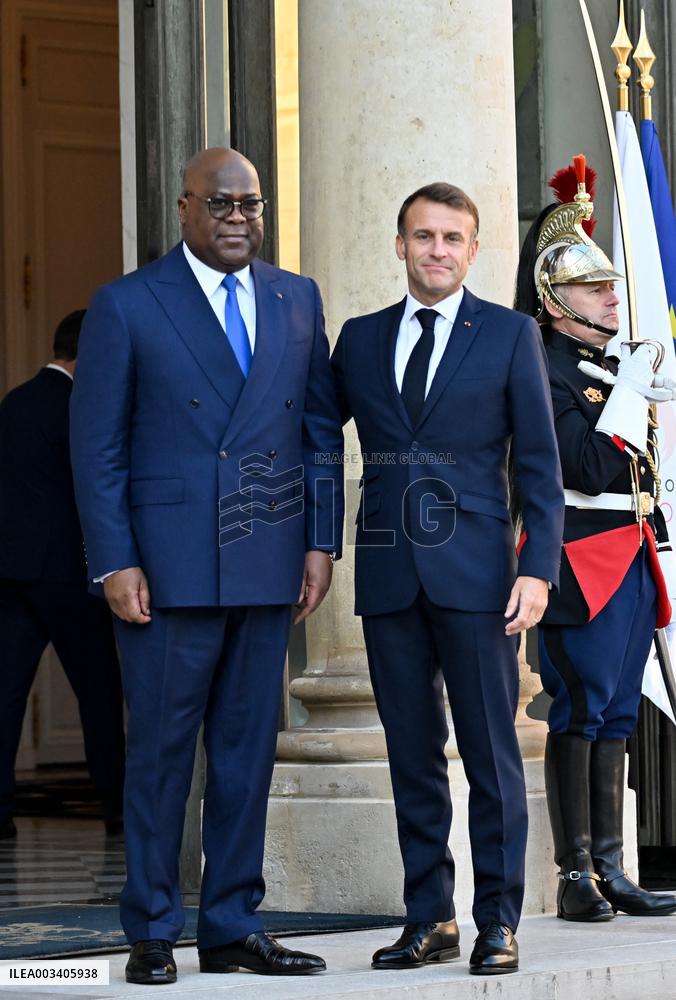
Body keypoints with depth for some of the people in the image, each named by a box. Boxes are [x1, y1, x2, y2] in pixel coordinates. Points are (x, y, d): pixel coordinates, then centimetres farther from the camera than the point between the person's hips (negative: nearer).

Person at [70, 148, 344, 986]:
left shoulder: (297, 301, 12)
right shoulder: (126, 306, -1)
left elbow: (321, 428, 14)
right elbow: (95, 445, -2)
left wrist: (321, 541, 5)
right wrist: (114, 564, -9)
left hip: (267, 568, 4)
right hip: (167, 567, -4)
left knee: (248, 750, 7)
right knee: (160, 751, 0)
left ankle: (233, 929, 14)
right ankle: (151, 934, 8)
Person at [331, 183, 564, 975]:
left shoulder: (510, 336, 4)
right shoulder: (361, 339, 12)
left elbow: (540, 465, 2)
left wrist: (537, 568, -8)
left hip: (474, 573, -3)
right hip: (388, 575, 3)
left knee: (491, 753, -2)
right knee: (413, 756, 6)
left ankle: (498, 922, 4)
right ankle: (429, 919, 12)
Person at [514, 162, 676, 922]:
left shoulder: (612, 367, 18)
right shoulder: (541, 369, -10)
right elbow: (586, 468, -20)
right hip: (581, 564, -9)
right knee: (581, 712, -8)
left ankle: (611, 873, 10)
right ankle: (575, 878, -5)